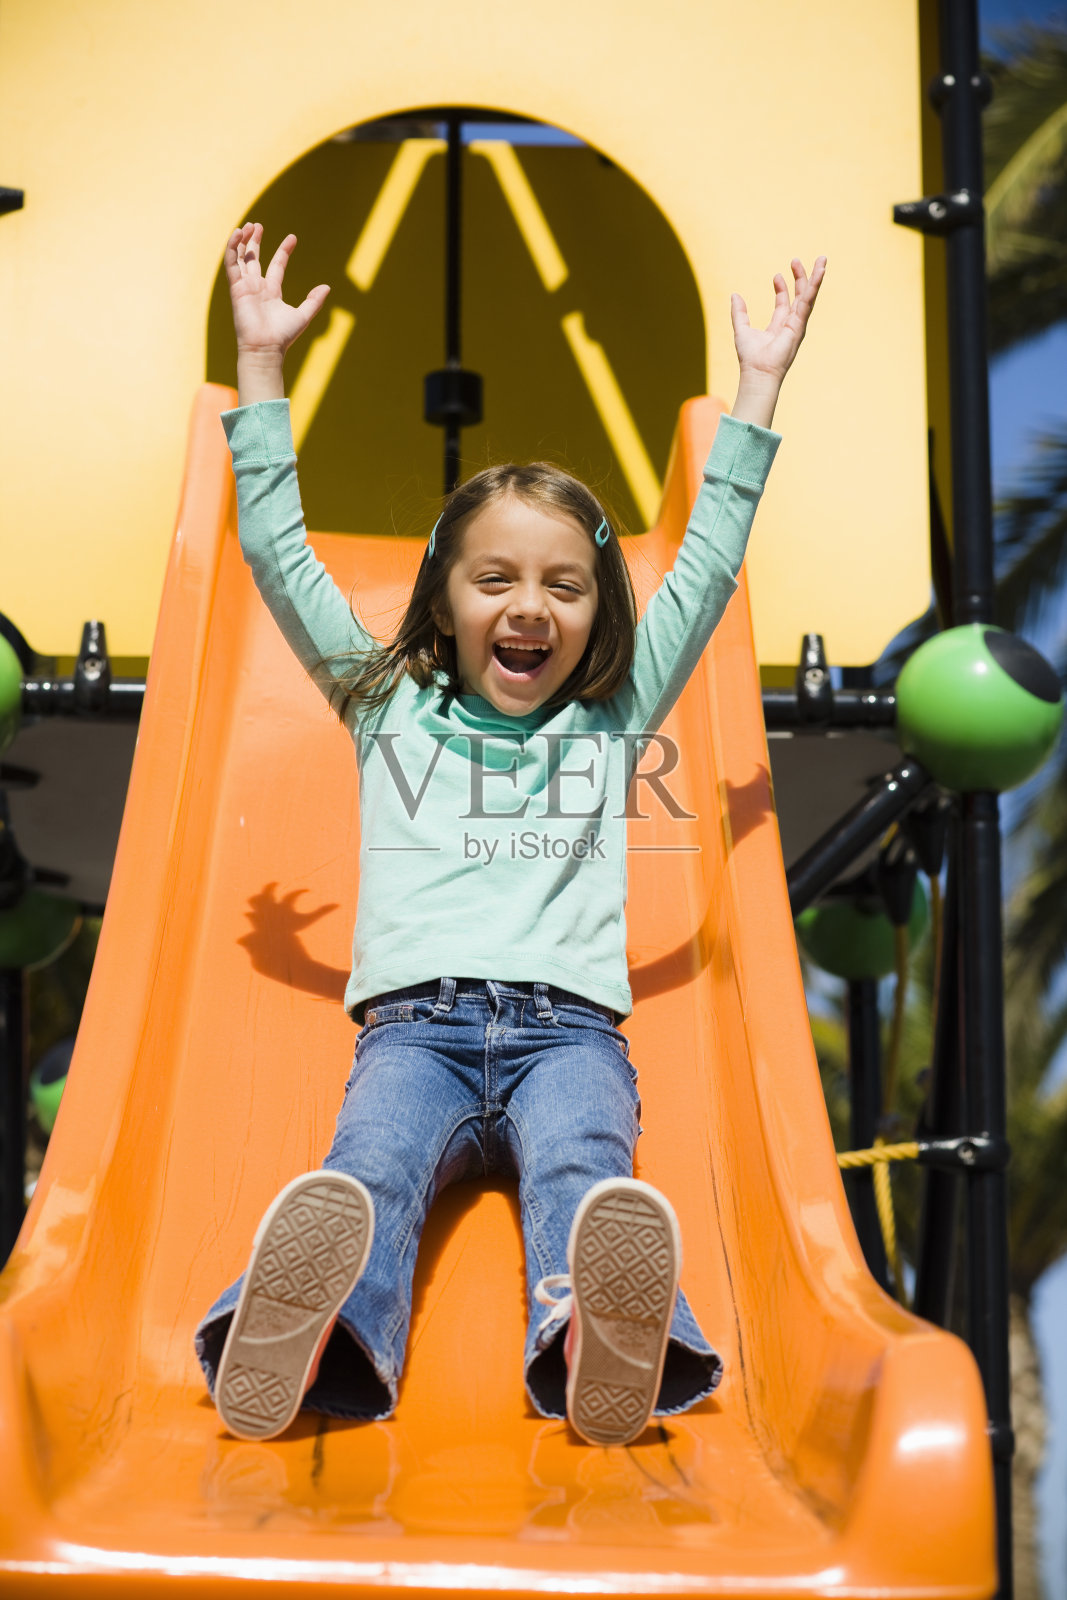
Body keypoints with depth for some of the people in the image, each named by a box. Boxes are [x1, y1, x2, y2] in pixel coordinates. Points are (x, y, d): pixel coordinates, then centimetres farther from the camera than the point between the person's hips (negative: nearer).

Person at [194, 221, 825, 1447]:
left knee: (581, 1165, -34)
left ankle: (603, 1340, -65)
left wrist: (759, 388, 24)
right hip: (414, 1024, 0)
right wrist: (260, 361, 22)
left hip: (568, 1026, 1)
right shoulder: (388, 706, 22)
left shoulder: (611, 720, 23)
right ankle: (307, 1333, -64)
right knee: (369, 1170, -33)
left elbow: (708, 569, 23)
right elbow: (277, 554, 21)